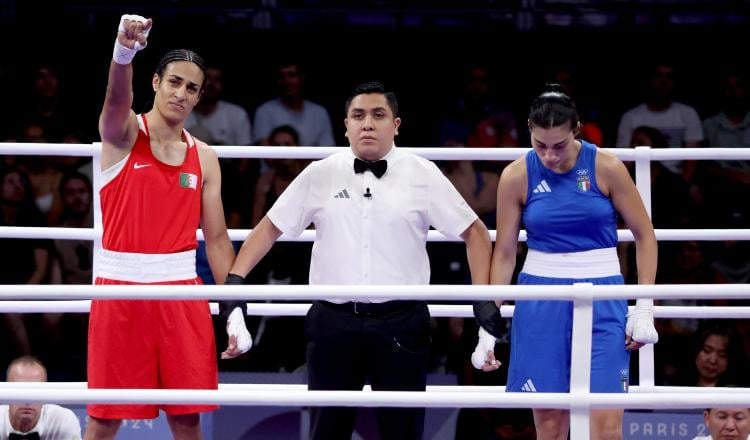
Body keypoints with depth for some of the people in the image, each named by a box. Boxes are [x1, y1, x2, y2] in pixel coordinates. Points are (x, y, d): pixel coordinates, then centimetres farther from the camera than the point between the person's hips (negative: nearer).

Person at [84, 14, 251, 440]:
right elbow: (118, 97, -26)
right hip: (121, 287, -3)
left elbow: (217, 237, 10)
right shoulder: (123, 133, -2)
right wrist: (124, 50, -49)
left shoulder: (204, 158, 9)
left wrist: (234, 309, 1)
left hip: (181, 291, 3)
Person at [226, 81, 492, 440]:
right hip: (333, 322, 1)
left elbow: (474, 232, 7)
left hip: (401, 324, -1)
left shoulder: (423, 176, 3)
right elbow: (270, 227, 11)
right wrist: (235, 280, 0)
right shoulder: (320, 175, 5)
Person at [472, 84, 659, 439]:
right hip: (541, 300, 1)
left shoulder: (606, 168, -6)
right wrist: (488, 325, 2)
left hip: (602, 301, -1)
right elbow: (504, 253, 4)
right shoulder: (517, 177, -3)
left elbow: (644, 235, 3)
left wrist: (644, 309, -2)